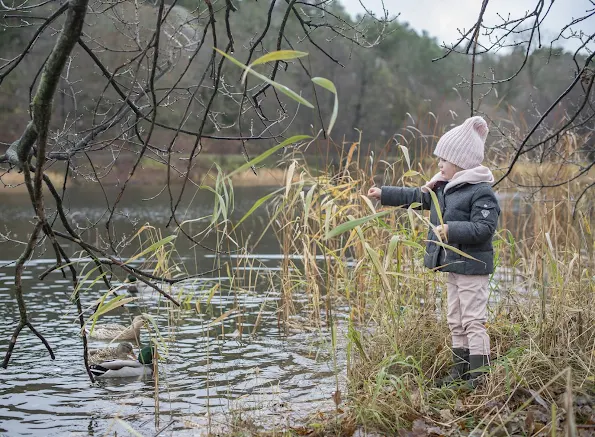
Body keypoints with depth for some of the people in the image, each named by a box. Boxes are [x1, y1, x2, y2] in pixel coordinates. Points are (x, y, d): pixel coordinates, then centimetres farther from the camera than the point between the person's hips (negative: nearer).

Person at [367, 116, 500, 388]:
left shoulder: (481, 192, -15)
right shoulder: (442, 188, 13)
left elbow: (484, 228, -23)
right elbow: (415, 197, 25)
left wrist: (452, 230, -29)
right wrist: (383, 194, 26)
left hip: (472, 266, -9)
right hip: (452, 265, 10)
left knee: (473, 321, -7)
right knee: (455, 322, 14)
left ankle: (479, 376, -3)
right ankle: (460, 370, 23)